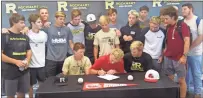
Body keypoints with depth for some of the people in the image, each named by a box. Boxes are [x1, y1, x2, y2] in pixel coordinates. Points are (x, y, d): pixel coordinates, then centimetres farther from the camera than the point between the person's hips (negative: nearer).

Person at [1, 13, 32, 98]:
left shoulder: (24, 36, 8)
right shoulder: (5, 36, -10)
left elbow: (29, 50, 16)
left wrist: (27, 60, -4)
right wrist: (16, 61, -21)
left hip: (24, 71, 5)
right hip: (10, 72, -5)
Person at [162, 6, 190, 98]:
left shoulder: (182, 25, -8)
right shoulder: (168, 27, 11)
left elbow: (187, 41, -15)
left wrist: (184, 55, -20)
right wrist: (164, 53, 13)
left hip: (179, 58, -6)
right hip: (168, 58, 6)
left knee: (181, 80, 4)